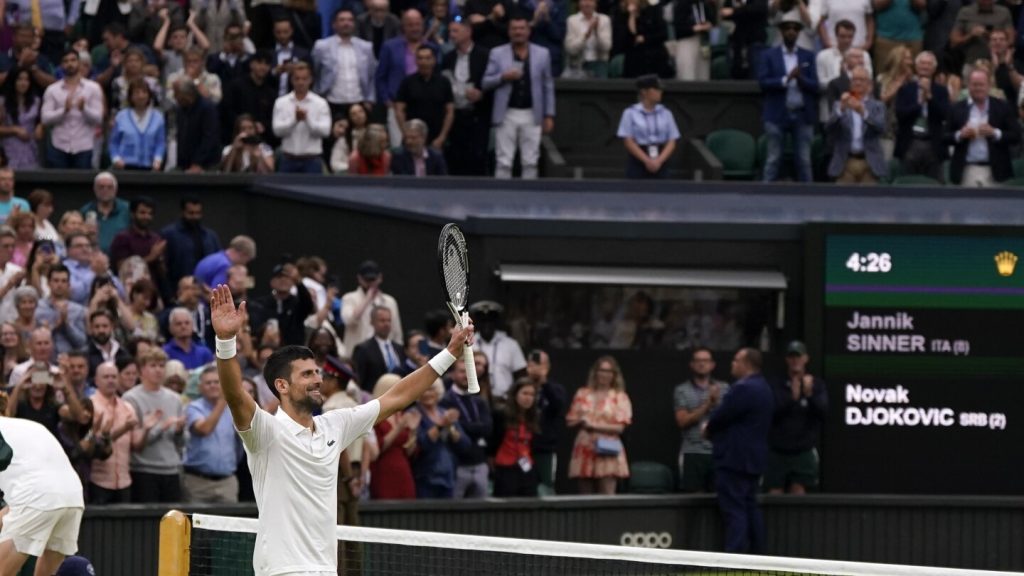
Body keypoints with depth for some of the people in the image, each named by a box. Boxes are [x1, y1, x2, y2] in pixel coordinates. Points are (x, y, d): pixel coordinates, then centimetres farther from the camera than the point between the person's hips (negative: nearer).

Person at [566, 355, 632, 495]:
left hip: (607, 450, -3)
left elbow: (620, 427, -5)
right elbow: (571, 421, 13)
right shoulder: (582, 394, 12)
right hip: (585, 450, 3)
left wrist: (594, 426, -12)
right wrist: (580, 421, -10)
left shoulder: (620, 397, 2)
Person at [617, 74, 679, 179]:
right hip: (638, 161, -2)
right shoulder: (630, 113, 0)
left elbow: (672, 143, 4)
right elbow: (629, 142, -5)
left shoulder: (665, 114, 8)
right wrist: (647, 161, -15)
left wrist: (659, 161, -12)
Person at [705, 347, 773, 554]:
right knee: (750, 508, 14)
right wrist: (713, 429, 11)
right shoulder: (762, 388, 16)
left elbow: (720, 417, -17)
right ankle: (756, 553, 16)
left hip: (734, 458, -10)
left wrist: (709, 430, 4)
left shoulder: (743, 389, -18)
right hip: (754, 459, 10)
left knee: (734, 511, -11)